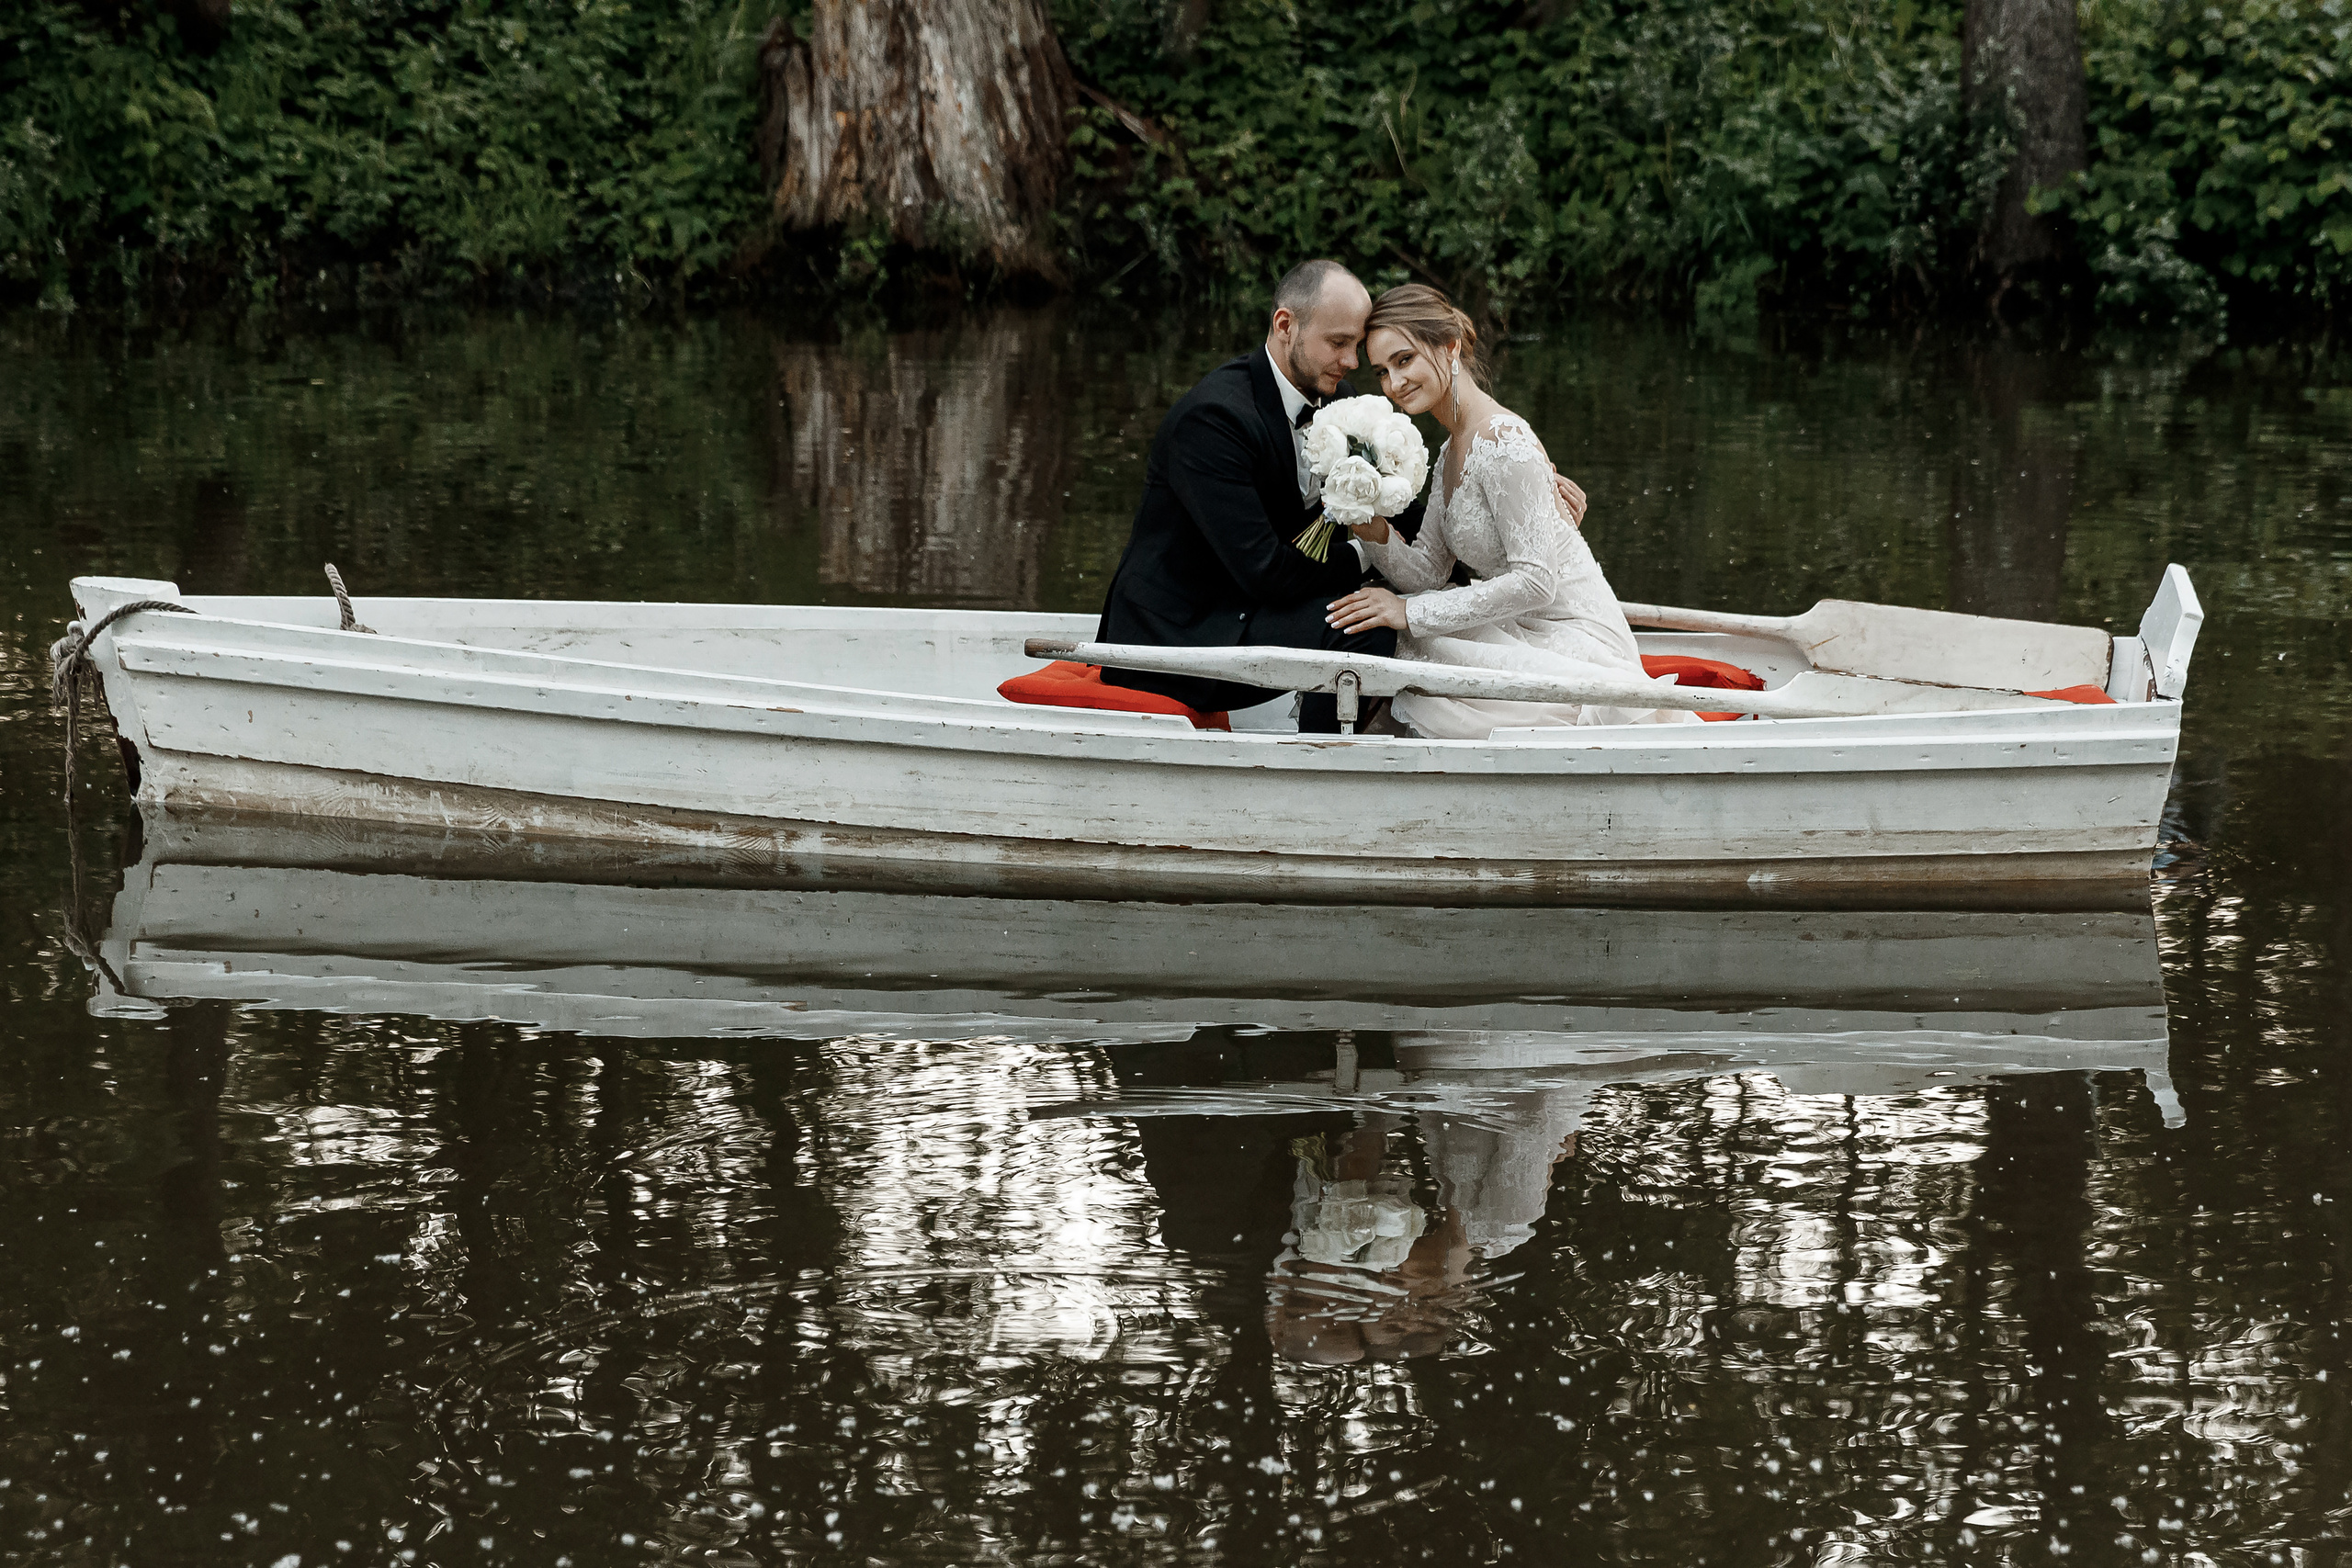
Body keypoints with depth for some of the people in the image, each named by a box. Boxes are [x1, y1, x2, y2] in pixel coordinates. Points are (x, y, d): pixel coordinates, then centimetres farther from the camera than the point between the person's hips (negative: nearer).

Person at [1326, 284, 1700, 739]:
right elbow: (1429, 571, 9)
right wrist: (1375, 532, -12)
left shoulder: (1503, 441, -18)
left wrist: (1411, 612, -19)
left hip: (1578, 640, -10)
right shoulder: (1452, 453, 12)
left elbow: (1536, 580, -22)